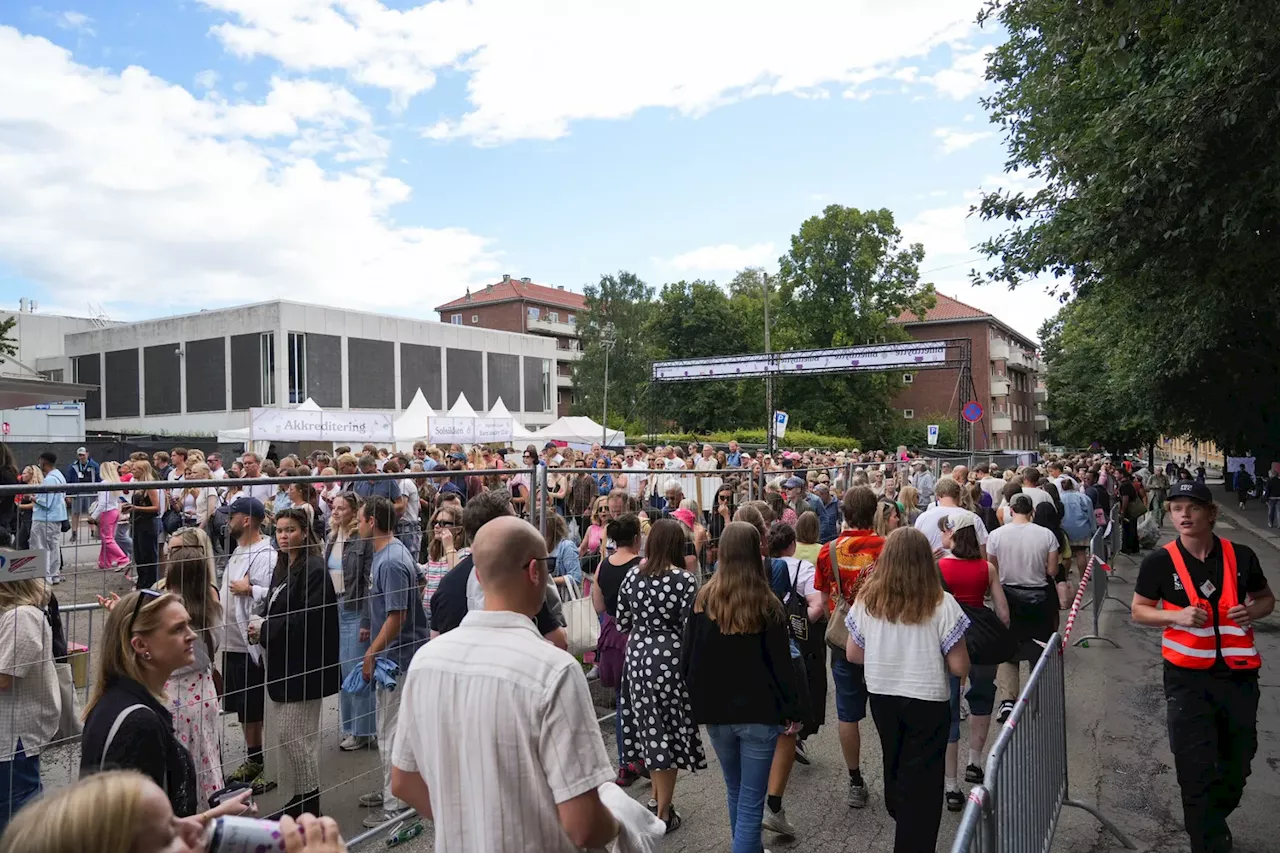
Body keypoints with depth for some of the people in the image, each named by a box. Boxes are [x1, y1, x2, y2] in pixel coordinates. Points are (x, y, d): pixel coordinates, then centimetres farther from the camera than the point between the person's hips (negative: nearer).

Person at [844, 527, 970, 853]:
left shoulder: (866, 601, -9)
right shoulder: (942, 604, -18)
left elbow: (853, 654, 1)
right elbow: (960, 668, -15)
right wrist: (931, 656, 5)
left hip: (881, 697, 4)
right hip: (927, 701, -4)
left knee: (895, 770, 27)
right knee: (921, 783, 11)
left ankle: (900, 821, 49)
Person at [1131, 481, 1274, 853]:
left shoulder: (1240, 556, -3)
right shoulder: (1159, 562, -9)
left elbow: (1266, 598, 12)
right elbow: (1139, 611, 1)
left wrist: (1252, 611, -11)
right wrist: (1177, 616, -18)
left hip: (1239, 675, 3)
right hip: (1188, 677, -3)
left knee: (1237, 764, 19)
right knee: (1197, 770, -3)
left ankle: (1212, 822, 45)